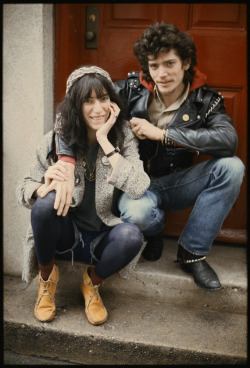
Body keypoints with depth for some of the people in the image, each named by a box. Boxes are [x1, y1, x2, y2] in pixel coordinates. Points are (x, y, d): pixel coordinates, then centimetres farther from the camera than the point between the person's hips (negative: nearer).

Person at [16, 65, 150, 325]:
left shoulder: (123, 138, -8)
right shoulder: (56, 140, -8)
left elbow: (138, 189, -25)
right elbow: (23, 187, -3)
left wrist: (104, 140, -25)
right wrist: (44, 189, -27)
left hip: (102, 239, 0)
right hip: (64, 234, 0)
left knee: (131, 236, -33)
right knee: (46, 202, -31)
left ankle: (92, 282, 2)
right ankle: (47, 276, -2)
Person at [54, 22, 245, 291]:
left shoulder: (205, 99, -7)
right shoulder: (132, 89, -11)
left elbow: (229, 140, -26)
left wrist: (162, 133, -28)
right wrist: (67, 158, -34)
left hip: (176, 184, 2)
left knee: (232, 167, -23)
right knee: (136, 213, -38)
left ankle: (192, 253, -10)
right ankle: (154, 229, 6)